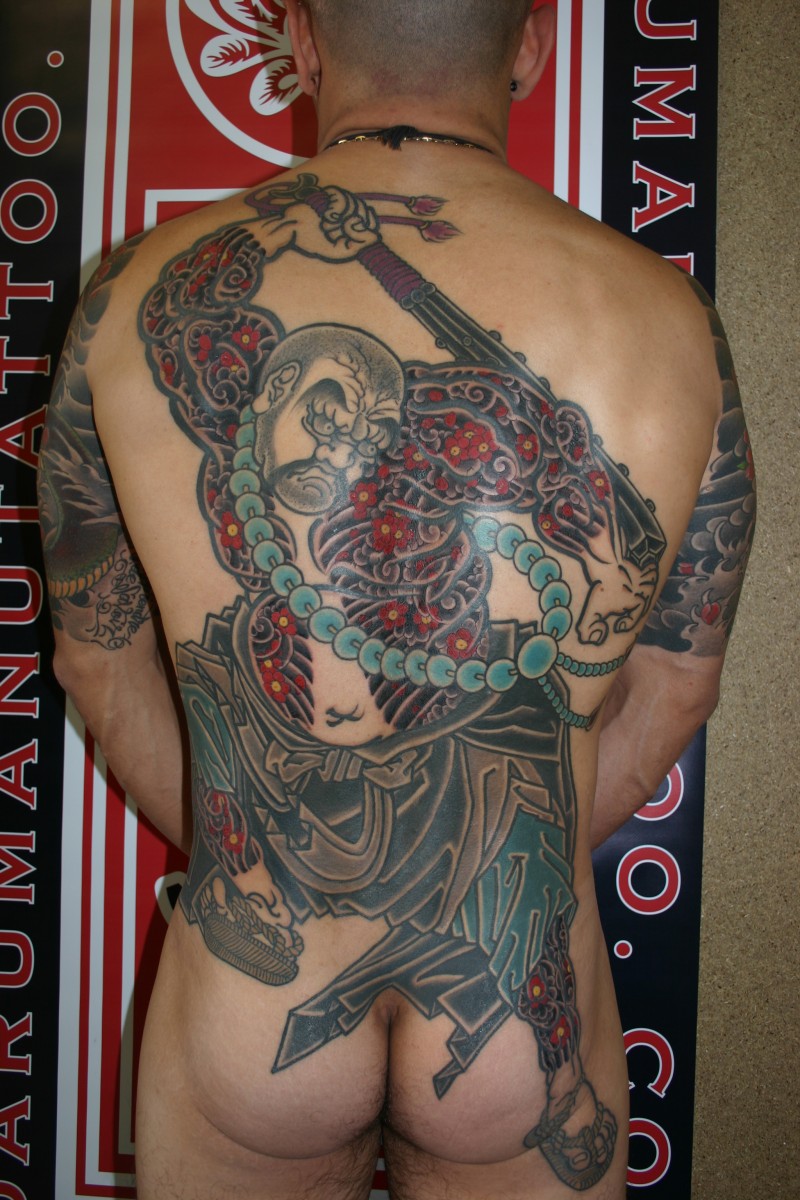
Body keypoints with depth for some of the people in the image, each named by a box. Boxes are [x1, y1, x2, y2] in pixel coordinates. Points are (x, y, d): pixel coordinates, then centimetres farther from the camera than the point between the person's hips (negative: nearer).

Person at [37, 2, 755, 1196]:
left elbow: (99, 662, 1)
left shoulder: (142, 300, -10)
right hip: (529, 1029, 0)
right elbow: (674, 688, 1)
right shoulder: (669, 321, -10)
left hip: (240, 1019, 1)